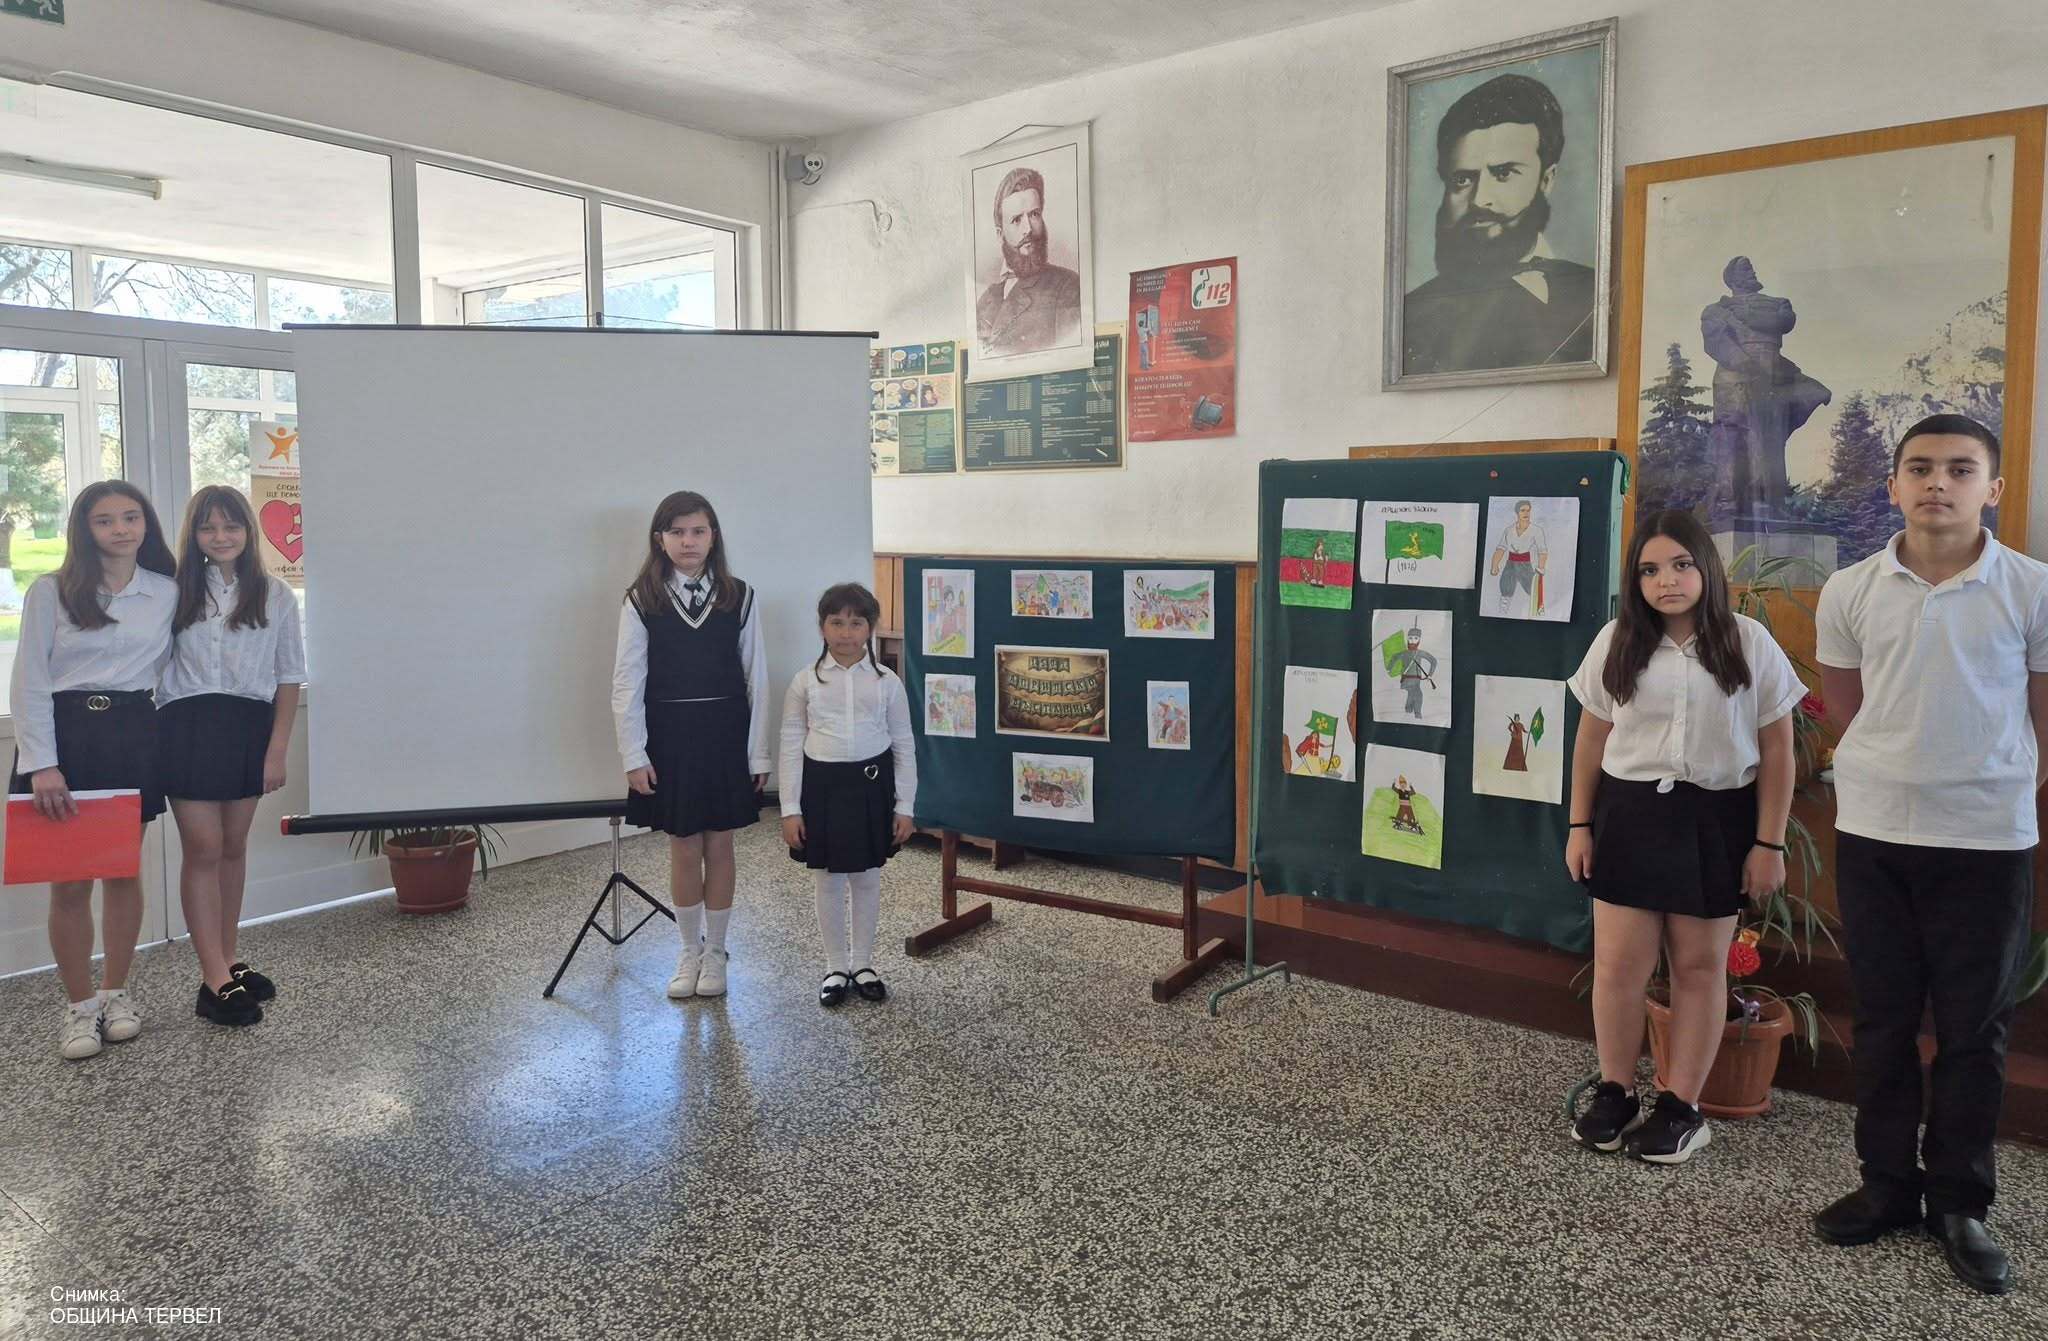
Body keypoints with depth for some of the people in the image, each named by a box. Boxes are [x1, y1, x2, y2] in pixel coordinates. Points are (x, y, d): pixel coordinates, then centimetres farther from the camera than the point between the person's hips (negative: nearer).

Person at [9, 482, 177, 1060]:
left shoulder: (167, 593, 6)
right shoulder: (50, 592, -1)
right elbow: (29, 685, -5)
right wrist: (42, 764, -12)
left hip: (133, 735, 2)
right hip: (65, 731, -2)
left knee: (124, 872, 8)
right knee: (69, 882, -1)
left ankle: (116, 993, 23)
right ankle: (79, 1006, 12)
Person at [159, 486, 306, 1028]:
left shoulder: (275, 596, 5)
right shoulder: (176, 592, 4)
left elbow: (289, 677, 5)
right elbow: (153, 663, 3)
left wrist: (277, 750, -1)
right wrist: (149, 736, -6)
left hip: (249, 727, 2)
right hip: (187, 726, -1)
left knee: (233, 847, 10)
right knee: (204, 849, -4)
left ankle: (227, 961, 22)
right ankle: (216, 981, -3)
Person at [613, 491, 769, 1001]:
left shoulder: (739, 597, -2)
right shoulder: (641, 601, -3)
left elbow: (756, 678, 0)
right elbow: (627, 682, -3)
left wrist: (758, 752, -1)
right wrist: (634, 756, -7)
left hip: (725, 736, 0)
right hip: (669, 737, 0)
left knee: (719, 846, 8)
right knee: (683, 849, 8)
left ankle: (715, 952, 23)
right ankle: (689, 950, 25)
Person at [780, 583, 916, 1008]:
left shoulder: (887, 682, -1)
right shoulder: (806, 681, -2)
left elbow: (903, 746, 3)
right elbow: (791, 747, 0)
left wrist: (904, 806, 0)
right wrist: (790, 809, -4)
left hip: (871, 784, 1)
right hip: (823, 785, 0)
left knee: (868, 878, 11)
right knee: (830, 880, 9)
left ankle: (863, 964, 27)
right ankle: (836, 968, 24)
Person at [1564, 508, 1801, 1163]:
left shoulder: (1749, 643, -2)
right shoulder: (1617, 642, 4)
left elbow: (1776, 751, 0)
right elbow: (1592, 741, 8)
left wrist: (1768, 843, -4)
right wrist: (1580, 825, 5)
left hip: (1716, 819, -1)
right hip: (1630, 814, 2)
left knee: (1700, 964, 7)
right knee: (1618, 963, 1)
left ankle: (1681, 1107, 18)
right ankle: (1615, 1094, 17)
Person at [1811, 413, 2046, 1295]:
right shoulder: (1850, 593, 0)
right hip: (1872, 832, 2)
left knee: (1975, 1029, 7)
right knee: (1882, 1018, 11)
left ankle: (1960, 1202, 22)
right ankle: (1888, 1184, 25)